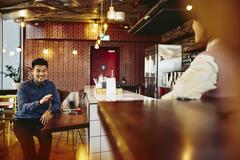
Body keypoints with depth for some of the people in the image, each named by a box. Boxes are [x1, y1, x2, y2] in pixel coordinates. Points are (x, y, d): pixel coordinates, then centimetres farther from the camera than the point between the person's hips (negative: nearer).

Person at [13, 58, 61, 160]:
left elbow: (57, 104, 1)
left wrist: (49, 111, -22)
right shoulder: (24, 86, -7)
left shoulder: (51, 85, 3)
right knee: (27, 140, -28)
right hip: (23, 120, -2)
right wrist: (40, 102, -36)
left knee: (47, 137, -25)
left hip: (40, 119, 2)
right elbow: (22, 107, -19)